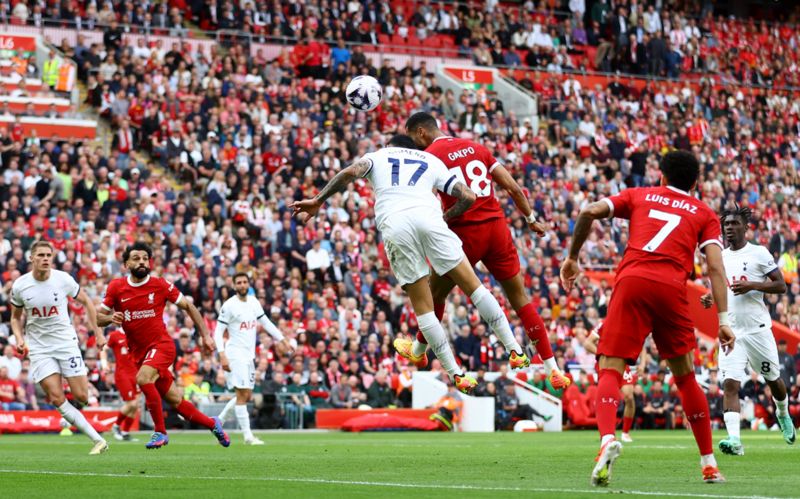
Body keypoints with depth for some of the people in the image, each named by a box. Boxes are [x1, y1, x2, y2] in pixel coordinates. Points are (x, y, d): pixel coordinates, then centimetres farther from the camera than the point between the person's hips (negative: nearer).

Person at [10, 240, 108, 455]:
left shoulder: (63, 279, -9)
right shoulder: (19, 286, -5)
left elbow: (86, 302, 7)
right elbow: (16, 317, 11)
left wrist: (97, 332, 5)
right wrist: (19, 338, -6)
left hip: (66, 342, 0)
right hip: (38, 347, 0)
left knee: (81, 397, -7)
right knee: (57, 399, -14)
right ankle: (98, 440, -9)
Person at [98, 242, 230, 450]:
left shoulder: (161, 285, -6)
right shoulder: (116, 287, -1)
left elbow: (188, 307, 4)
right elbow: (99, 317, 6)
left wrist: (206, 335, 1)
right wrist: (110, 318, -18)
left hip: (161, 345, -3)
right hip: (139, 352, 3)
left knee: (143, 378, -31)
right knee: (174, 400, 8)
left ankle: (160, 432, -17)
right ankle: (212, 423, 32)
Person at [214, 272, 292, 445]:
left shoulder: (254, 302, 8)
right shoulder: (229, 306, -11)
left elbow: (266, 323, 20)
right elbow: (218, 332, -11)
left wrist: (283, 340, 16)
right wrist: (222, 355, -21)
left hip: (249, 354, 7)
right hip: (235, 354, -7)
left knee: (246, 395, 10)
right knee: (242, 394, -11)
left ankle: (218, 421, 22)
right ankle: (248, 436, -9)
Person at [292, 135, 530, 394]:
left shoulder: (377, 156, 29)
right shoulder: (432, 161, 32)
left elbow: (350, 172, 7)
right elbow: (468, 197, 23)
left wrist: (317, 201, 10)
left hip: (393, 224, 0)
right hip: (428, 216, 0)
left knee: (422, 305, 8)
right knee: (473, 285, 9)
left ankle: (456, 375, 6)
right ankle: (515, 351, 6)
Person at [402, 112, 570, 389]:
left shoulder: (429, 156, -4)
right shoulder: (476, 148, 14)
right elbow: (512, 187, 14)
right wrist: (531, 219, 22)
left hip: (465, 232, -5)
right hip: (496, 225, 5)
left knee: (435, 293, 19)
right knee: (520, 298, 9)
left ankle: (418, 350, 38)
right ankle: (553, 369, 4)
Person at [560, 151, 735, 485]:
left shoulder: (639, 195, 24)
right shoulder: (704, 214, 22)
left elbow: (590, 212, 8)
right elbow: (715, 266, 7)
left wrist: (572, 257, 19)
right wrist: (723, 319, 2)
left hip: (631, 281, -1)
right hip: (672, 289, 1)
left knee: (611, 371, -3)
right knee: (685, 376, 17)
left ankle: (607, 439, -32)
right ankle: (709, 464, 20)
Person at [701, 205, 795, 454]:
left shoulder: (759, 253, -3)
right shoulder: (720, 257, 12)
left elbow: (781, 286, -6)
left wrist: (751, 286, -19)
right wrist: (710, 298, 3)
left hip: (758, 329, -3)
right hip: (731, 331, 3)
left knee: (773, 379, 14)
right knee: (730, 384, -14)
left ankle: (783, 415, 45)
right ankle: (734, 439, -23)